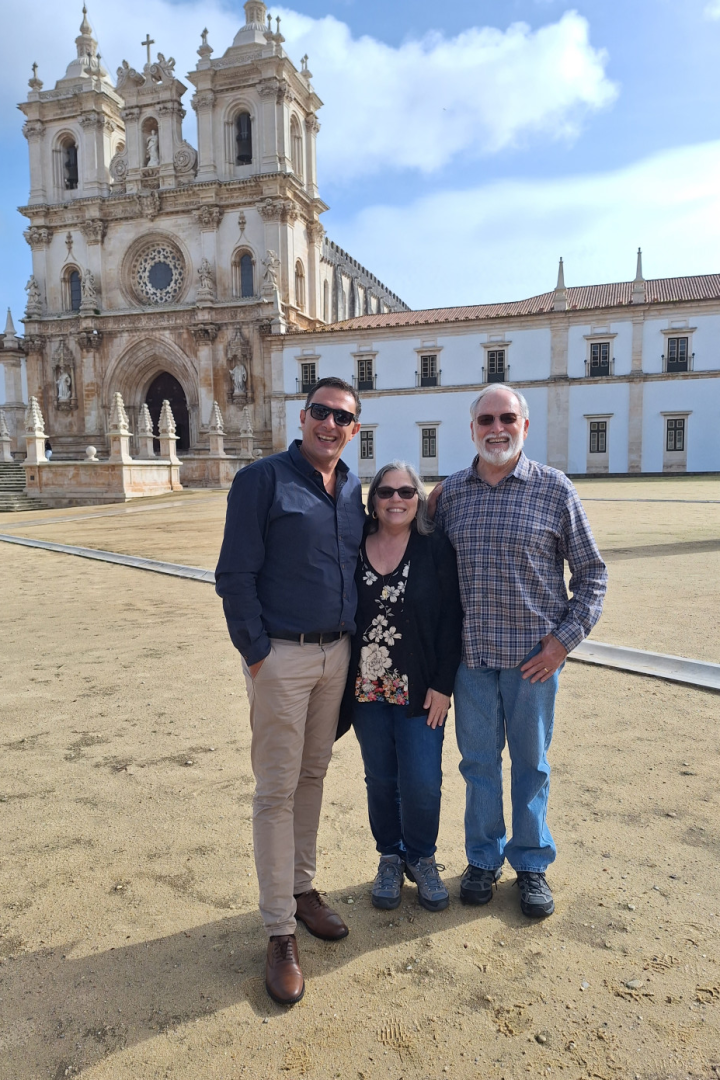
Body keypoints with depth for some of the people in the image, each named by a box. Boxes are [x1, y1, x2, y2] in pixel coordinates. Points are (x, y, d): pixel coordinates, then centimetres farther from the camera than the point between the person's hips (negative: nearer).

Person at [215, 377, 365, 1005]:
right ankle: (281, 933, 15)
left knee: (313, 775, 17)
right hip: (281, 655, -6)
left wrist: (352, 641, 8)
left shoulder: (353, 489, 8)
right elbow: (235, 575, -11)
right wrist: (256, 653, -12)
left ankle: (302, 887, 35)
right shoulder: (262, 479, -9)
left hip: (337, 653, 6)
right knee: (277, 789, 2)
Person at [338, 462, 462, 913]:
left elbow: (452, 619, -5)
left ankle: (422, 858, 28)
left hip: (419, 689, -2)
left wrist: (443, 684, -9)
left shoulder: (436, 547, -5)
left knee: (422, 783, 0)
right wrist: (344, 680, 1)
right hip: (367, 687, 2)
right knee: (381, 780, 13)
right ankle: (391, 856, 36)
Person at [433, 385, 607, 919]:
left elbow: (591, 572, 0)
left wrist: (566, 638, -8)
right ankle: (484, 858, 33)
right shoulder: (451, 492, 4)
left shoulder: (555, 488, -4)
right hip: (471, 653, 2)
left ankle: (532, 862, 32)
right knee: (478, 760, 13)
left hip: (533, 653, -2)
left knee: (531, 761, 12)